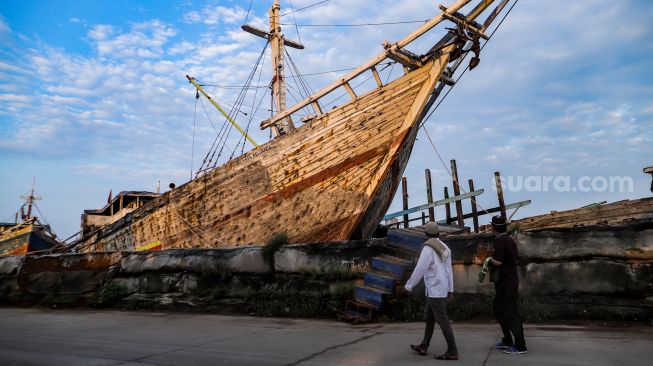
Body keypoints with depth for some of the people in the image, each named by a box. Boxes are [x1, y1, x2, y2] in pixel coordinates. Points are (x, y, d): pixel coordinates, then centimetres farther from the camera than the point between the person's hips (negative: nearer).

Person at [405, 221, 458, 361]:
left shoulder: (428, 248, -19)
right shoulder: (444, 248, 10)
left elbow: (419, 270, -19)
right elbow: (449, 270, 14)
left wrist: (409, 285, -6)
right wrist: (450, 290, 20)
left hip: (435, 290, -9)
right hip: (440, 289, 9)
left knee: (442, 320, -4)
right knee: (429, 317, 15)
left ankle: (452, 351, 1)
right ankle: (423, 347, 21)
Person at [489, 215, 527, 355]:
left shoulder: (500, 240, -17)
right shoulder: (511, 240, 11)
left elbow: (498, 262, -23)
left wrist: (491, 259, -2)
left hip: (505, 284, -10)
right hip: (511, 281, 10)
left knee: (511, 314, -3)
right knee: (499, 310, 18)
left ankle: (520, 346, 3)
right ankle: (507, 341, 25)